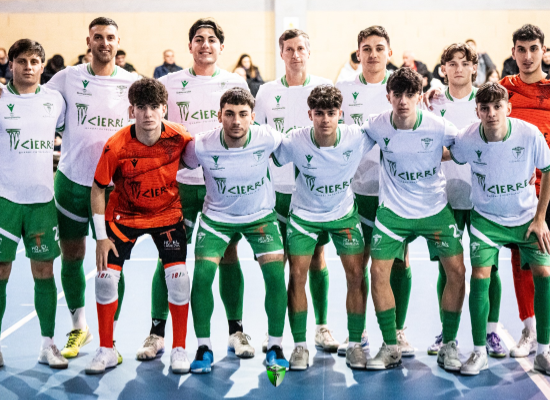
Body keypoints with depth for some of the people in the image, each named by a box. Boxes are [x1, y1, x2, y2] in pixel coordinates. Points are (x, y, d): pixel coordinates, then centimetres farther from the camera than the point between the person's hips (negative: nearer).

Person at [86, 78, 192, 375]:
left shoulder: (179, 138, -19)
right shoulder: (116, 146, -21)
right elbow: (98, 188, -10)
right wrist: (101, 237, -11)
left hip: (168, 214, 0)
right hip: (124, 215, 0)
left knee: (178, 277, -11)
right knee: (106, 276, -6)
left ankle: (179, 350, 7)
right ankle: (106, 351, 13)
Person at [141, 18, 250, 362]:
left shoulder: (235, 83, 8)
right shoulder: (169, 83, 6)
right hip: (179, 181, 0)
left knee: (228, 255, 4)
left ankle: (236, 331, 15)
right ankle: (157, 332, 12)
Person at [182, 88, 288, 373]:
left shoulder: (267, 138, -23)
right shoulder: (201, 146, -24)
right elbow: (183, 164, -1)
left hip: (261, 215, 0)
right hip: (217, 216, 0)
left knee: (275, 276, -12)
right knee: (201, 276, -12)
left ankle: (275, 347, 6)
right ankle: (204, 347, 7)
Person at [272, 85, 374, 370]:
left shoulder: (358, 137, -20)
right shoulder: (294, 142, -23)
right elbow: (268, 161, -6)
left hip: (344, 213, 1)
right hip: (304, 215, -1)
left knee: (356, 275, -3)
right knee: (297, 275, -5)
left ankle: (355, 344, 12)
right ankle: (300, 345, 9)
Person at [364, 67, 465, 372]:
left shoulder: (438, 127, -15)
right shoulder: (376, 126, -13)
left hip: (435, 209, 0)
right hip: (393, 209, 1)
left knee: (456, 270, -6)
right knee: (378, 271, -7)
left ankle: (448, 345, 11)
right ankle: (391, 347, 8)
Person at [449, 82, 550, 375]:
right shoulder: (467, 139, -19)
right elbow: (448, 156, 6)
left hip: (526, 217, 1)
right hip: (486, 218, 0)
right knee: (480, 277, -12)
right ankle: (479, 352, 2)